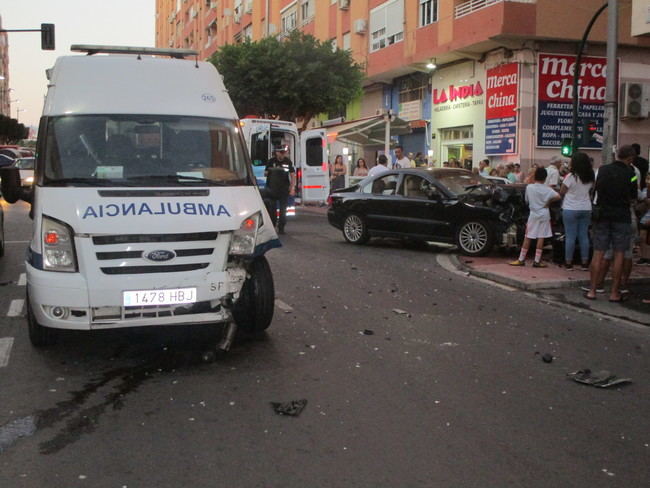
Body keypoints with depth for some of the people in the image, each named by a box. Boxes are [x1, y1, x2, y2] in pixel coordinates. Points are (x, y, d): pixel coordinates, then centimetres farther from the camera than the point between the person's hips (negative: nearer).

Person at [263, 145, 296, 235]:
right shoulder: (271, 161, 1)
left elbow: (293, 175, 3)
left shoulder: (288, 162, 2)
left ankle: (281, 227, 7)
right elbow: (265, 173, 7)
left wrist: (292, 188, -5)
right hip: (272, 189, 0)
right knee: (272, 209, 5)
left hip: (284, 190, 0)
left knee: (283, 209, 0)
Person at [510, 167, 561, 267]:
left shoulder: (529, 187, -5)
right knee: (541, 237, 2)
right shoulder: (547, 189, -6)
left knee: (528, 237, 5)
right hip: (544, 214, 0)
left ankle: (521, 260, 8)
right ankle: (537, 261, 1)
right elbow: (558, 196, -18)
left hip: (533, 214, 0)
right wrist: (549, 201, -2)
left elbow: (526, 201, 5)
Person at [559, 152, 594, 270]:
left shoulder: (571, 177, -13)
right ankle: (585, 262, 10)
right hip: (586, 209, 5)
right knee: (584, 236, 9)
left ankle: (568, 262, 3)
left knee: (570, 236, 0)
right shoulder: (590, 178, 3)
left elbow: (561, 192, -9)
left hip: (571, 209, -5)